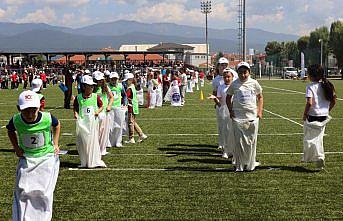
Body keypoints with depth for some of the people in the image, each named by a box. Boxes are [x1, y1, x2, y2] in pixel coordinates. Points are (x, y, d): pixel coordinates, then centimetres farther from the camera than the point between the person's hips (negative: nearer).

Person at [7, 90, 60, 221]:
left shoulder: (47, 118, -19)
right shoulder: (16, 121, -15)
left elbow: (57, 125, 7)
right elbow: (10, 131, 11)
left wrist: (55, 144, 4)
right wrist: (16, 147, 2)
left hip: (47, 157, -1)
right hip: (26, 158, 1)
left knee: (43, 193, -4)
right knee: (22, 192, -2)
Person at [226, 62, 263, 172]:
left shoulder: (254, 83, 3)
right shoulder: (234, 84, 1)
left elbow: (260, 97, 13)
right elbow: (228, 98, 13)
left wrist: (260, 111, 2)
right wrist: (230, 111, 2)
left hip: (252, 115, 1)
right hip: (238, 116, -1)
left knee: (251, 141, 4)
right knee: (238, 141, 0)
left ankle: (250, 164, 16)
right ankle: (239, 166, 8)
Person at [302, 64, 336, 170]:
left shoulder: (310, 87, -15)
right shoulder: (327, 86, 4)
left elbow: (309, 103, -24)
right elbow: (333, 101, 5)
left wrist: (305, 115, -12)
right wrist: (327, 110, 17)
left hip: (313, 116, -7)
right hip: (324, 116, 7)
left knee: (310, 139, 4)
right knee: (318, 138, 19)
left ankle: (320, 157, -12)